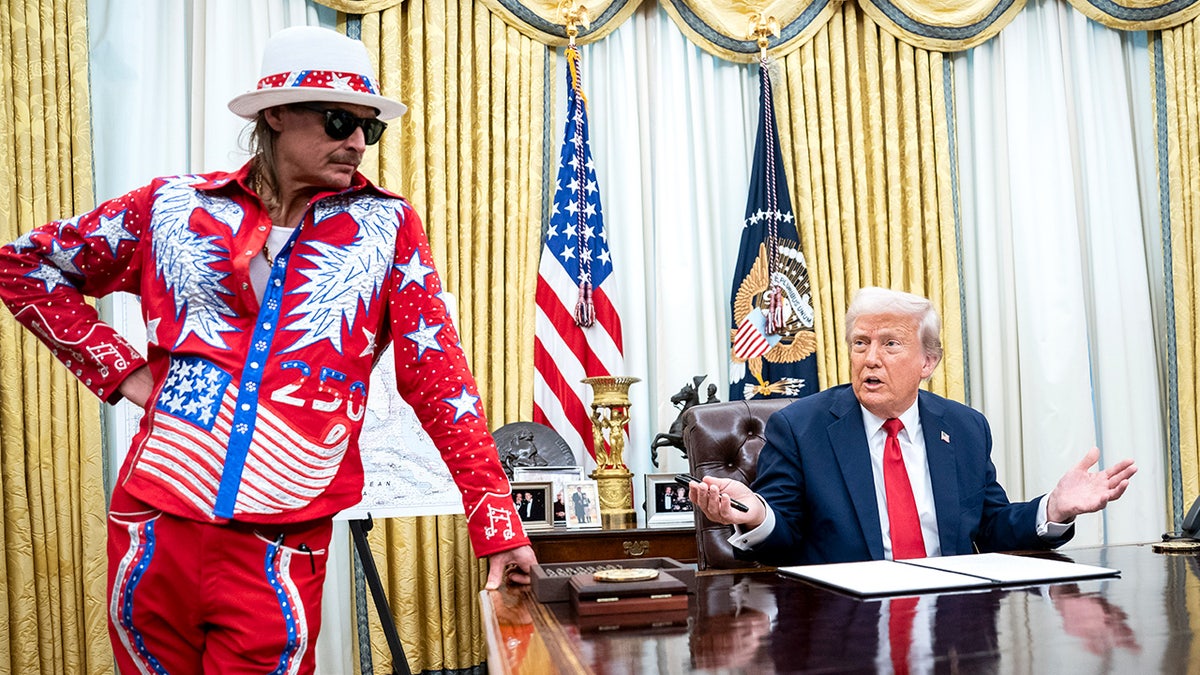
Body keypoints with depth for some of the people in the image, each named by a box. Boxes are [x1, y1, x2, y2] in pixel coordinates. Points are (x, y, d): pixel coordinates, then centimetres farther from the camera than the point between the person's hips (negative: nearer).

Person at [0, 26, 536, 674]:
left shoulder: (385, 225, 2)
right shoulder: (175, 207, 5)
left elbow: (438, 374, -1)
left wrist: (498, 522, -7)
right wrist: (118, 367, 3)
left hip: (281, 548, -2)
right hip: (153, 526, 2)